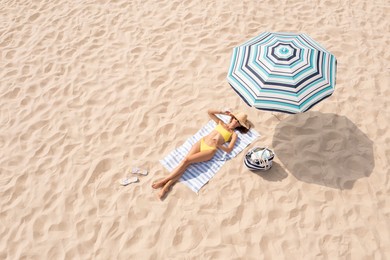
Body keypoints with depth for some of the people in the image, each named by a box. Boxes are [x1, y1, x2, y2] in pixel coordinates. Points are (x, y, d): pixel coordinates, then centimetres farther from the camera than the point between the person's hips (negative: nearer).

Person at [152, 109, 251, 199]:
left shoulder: (234, 134, 10)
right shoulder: (221, 123, 23)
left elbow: (229, 150, -3)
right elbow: (209, 112, 26)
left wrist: (218, 145, -19)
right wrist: (222, 112, 20)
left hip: (210, 150, -4)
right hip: (201, 142, 4)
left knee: (187, 160, -22)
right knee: (185, 160, -19)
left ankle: (164, 180, -18)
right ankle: (167, 185, -25)